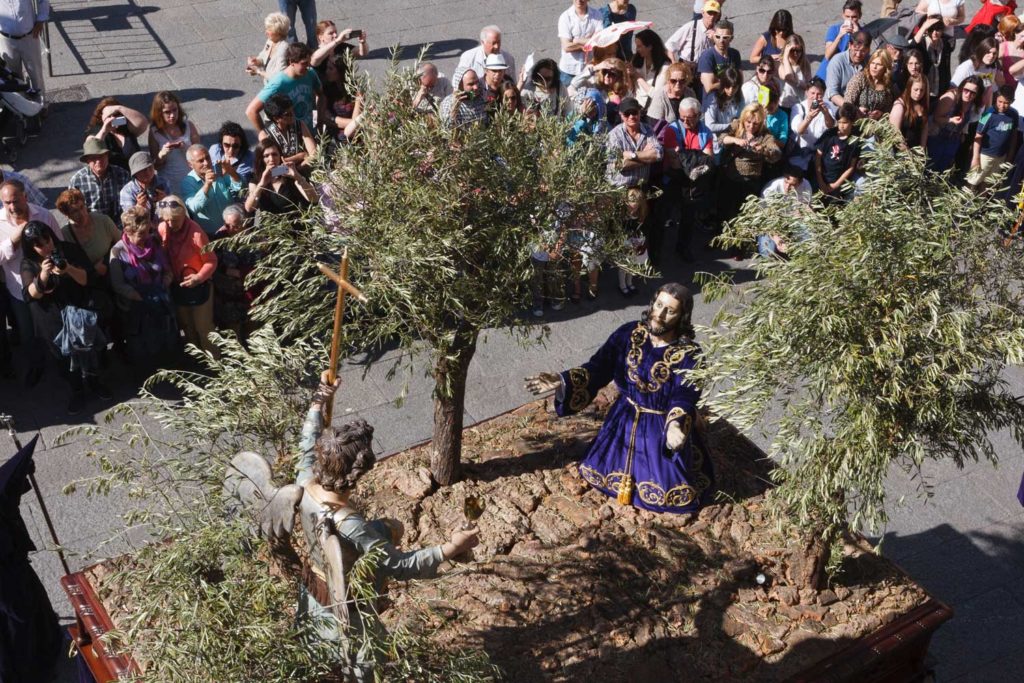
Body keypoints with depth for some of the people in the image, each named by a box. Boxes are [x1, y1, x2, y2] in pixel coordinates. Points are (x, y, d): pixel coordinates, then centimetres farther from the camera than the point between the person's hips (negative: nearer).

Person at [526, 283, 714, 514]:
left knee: (671, 494, -1)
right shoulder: (629, 334, -13)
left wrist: (675, 425, -50)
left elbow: (684, 398, -28)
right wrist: (563, 382, -32)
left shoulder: (689, 354, -21)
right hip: (625, 420, 3)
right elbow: (598, 368, -16)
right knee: (601, 470, 16)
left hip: (663, 428, -3)